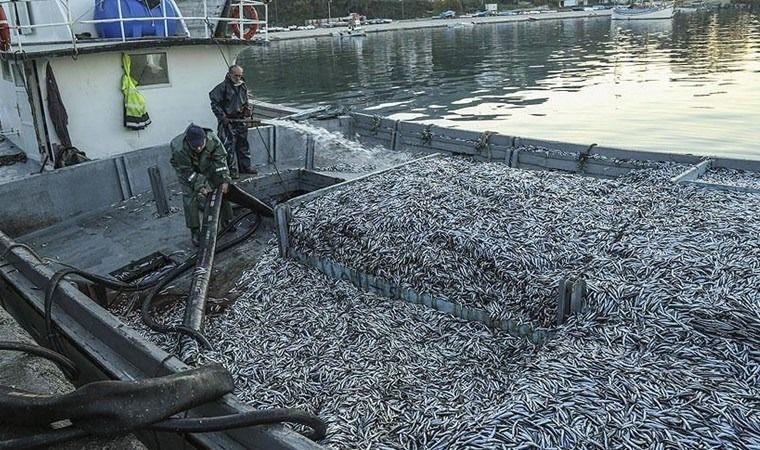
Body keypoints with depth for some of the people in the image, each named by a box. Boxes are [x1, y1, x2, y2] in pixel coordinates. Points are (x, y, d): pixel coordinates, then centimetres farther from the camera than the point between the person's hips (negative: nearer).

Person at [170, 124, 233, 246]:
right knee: (190, 198, -13)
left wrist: (225, 180, -27)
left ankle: (226, 220, 20)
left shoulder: (213, 141, -33)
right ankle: (195, 231, -2)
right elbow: (187, 171, -28)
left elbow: (220, 160, -22)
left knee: (222, 190, 1)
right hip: (186, 170, -3)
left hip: (207, 167, 3)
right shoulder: (179, 150, -39)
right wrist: (200, 185, -30)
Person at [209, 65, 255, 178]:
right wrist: (222, 117, -15)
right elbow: (214, 103, -11)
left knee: (243, 145, 14)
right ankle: (233, 170, 2)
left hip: (241, 120, 7)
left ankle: (245, 166, 25)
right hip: (227, 122, -6)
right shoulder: (223, 87, -12)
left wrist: (248, 114, 6)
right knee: (229, 146, -4)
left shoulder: (243, 86, 9)